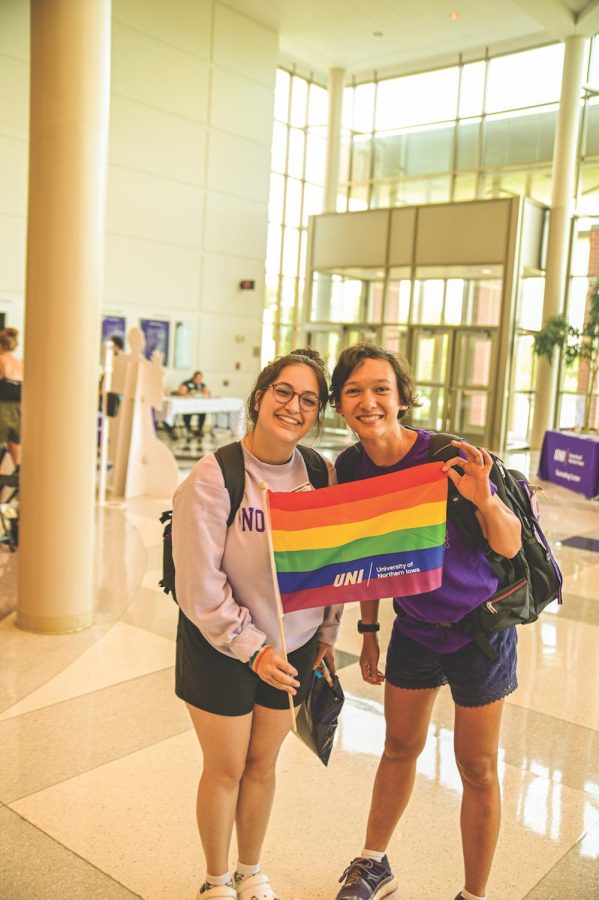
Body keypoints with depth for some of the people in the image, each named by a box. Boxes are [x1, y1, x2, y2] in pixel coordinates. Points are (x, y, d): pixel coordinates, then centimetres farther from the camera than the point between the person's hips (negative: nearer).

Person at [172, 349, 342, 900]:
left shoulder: (320, 475, -6)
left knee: (263, 763, 19)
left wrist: (326, 633, 6)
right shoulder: (213, 477, -20)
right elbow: (199, 582, -19)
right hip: (220, 646, -4)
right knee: (225, 769, 12)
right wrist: (251, 647, -17)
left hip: (292, 646, 4)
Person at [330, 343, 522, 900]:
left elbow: (509, 547, -20)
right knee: (399, 748, 20)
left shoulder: (446, 458, -26)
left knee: (476, 768, 8)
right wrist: (368, 631, 7)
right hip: (413, 625, 5)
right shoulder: (350, 468, -10)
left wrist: (483, 500, -40)